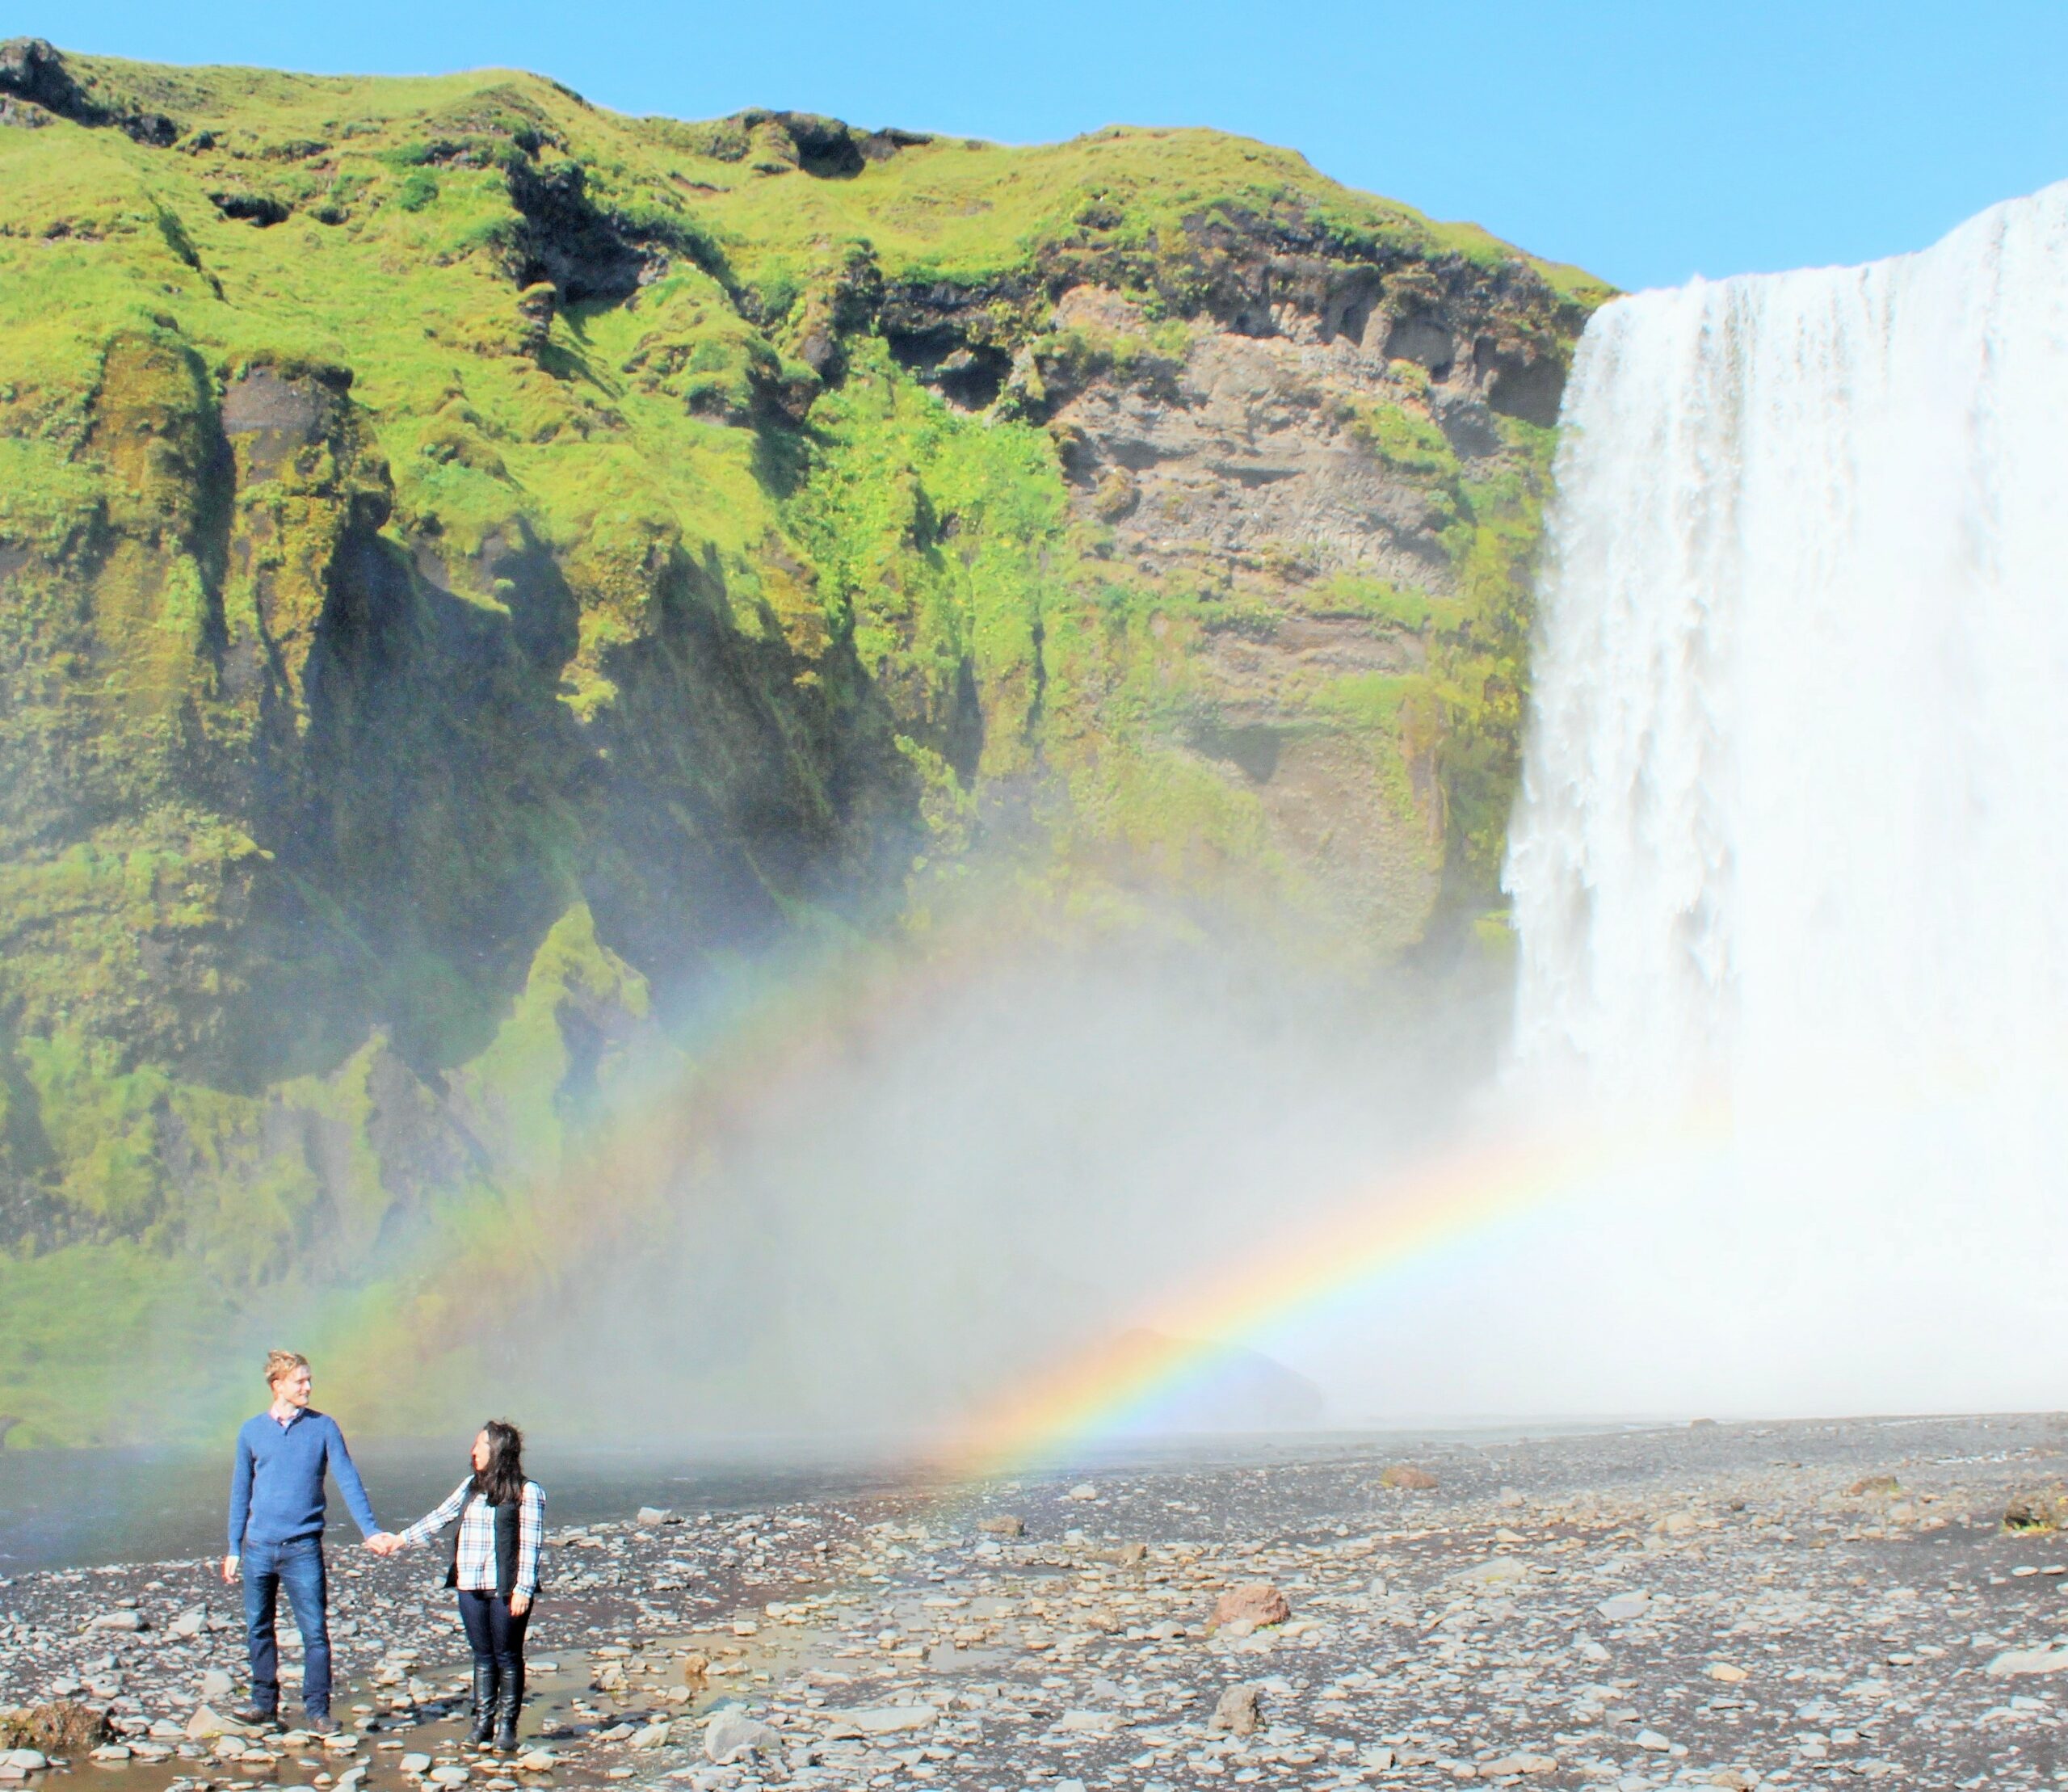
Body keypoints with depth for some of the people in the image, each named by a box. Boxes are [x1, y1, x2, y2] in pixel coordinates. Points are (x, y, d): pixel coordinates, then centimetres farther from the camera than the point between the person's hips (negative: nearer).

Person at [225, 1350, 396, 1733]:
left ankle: (318, 1710, 5)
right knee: (258, 1630, 10)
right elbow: (240, 1493, 12)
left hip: (303, 1547, -2)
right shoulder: (252, 1431, 5)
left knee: (315, 1631, -3)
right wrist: (234, 1549, 11)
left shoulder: (323, 1427, 0)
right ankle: (264, 1702, 24)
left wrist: (370, 1530, -13)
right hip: (258, 1547, 2)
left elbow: (348, 1480, -4)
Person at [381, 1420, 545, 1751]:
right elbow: (440, 1516, 22)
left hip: (506, 1588, -6)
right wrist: (401, 1540, 20)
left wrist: (523, 1589, -15)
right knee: (483, 1655, 9)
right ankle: (483, 1720, 14)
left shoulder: (526, 1492, -6)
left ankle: (507, 1724, 7)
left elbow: (529, 1544, -9)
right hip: (470, 1586, 6)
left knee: (508, 1657, 1)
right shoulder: (471, 1486, 14)